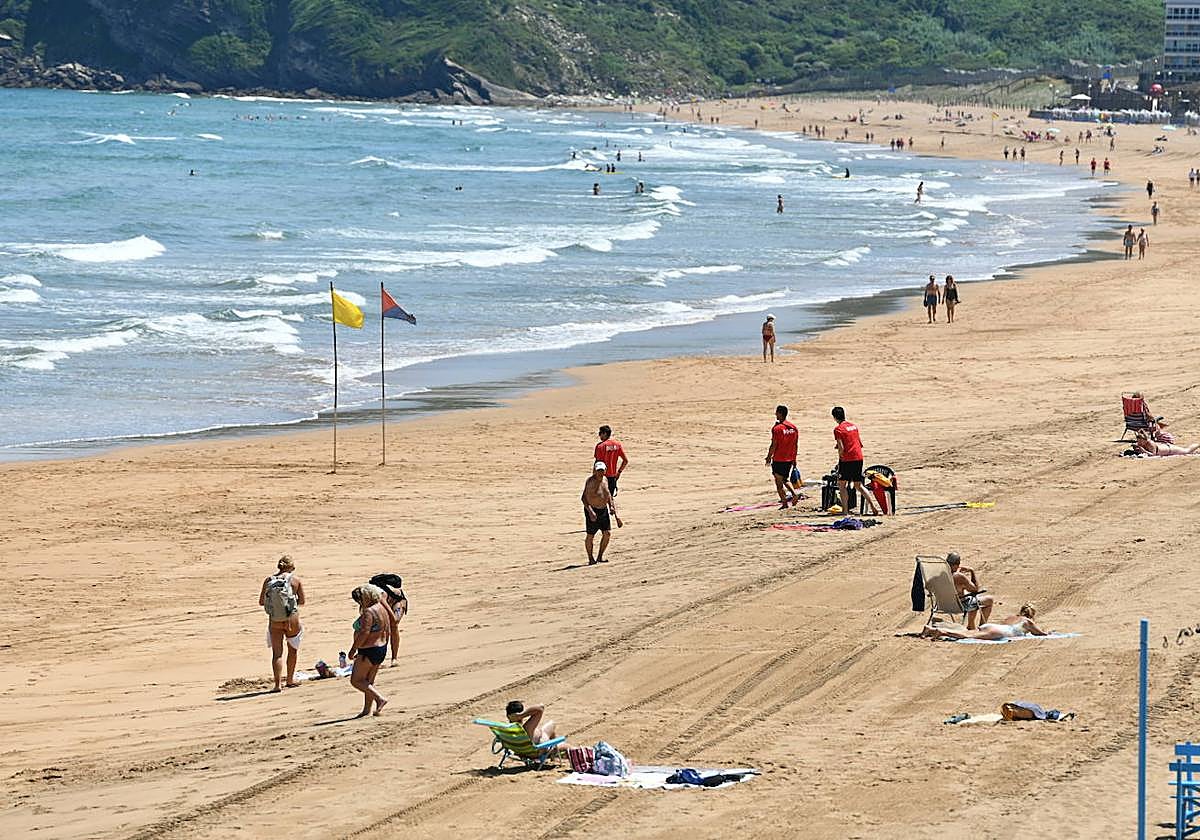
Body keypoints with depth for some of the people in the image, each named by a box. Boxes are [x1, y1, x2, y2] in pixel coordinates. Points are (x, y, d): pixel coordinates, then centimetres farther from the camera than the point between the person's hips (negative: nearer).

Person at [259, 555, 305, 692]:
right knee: (293, 649, 22)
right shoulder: (295, 580, -4)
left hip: (274, 622, 1)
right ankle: (290, 680, 30)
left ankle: (277, 683, -6)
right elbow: (302, 601, 3)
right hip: (291, 620, -1)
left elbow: (261, 602, 4)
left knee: (277, 653, 6)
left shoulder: (268, 581, -1)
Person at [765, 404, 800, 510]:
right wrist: (794, 459, 17)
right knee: (786, 479, 21)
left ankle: (784, 503, 3)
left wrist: (769, 457, -2)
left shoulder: (777, 428, -15)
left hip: (778, 459, -6)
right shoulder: (794, 428, 5)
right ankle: (795, 493, -1)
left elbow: (773, 446, -15)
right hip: (790, 460, 6)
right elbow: (795, 445, 10)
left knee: (779, 482, 4)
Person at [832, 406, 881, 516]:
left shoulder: (838, 429, -10)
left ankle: (845, 511, -1)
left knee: (841, 484, 6)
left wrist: (840, 458, 3)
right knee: (858, 486, 14)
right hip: (859, 458, 7)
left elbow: (841, 448, -16)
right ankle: (874, 508, 6)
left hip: (847, 459, -7)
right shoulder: (854, 426, 12)